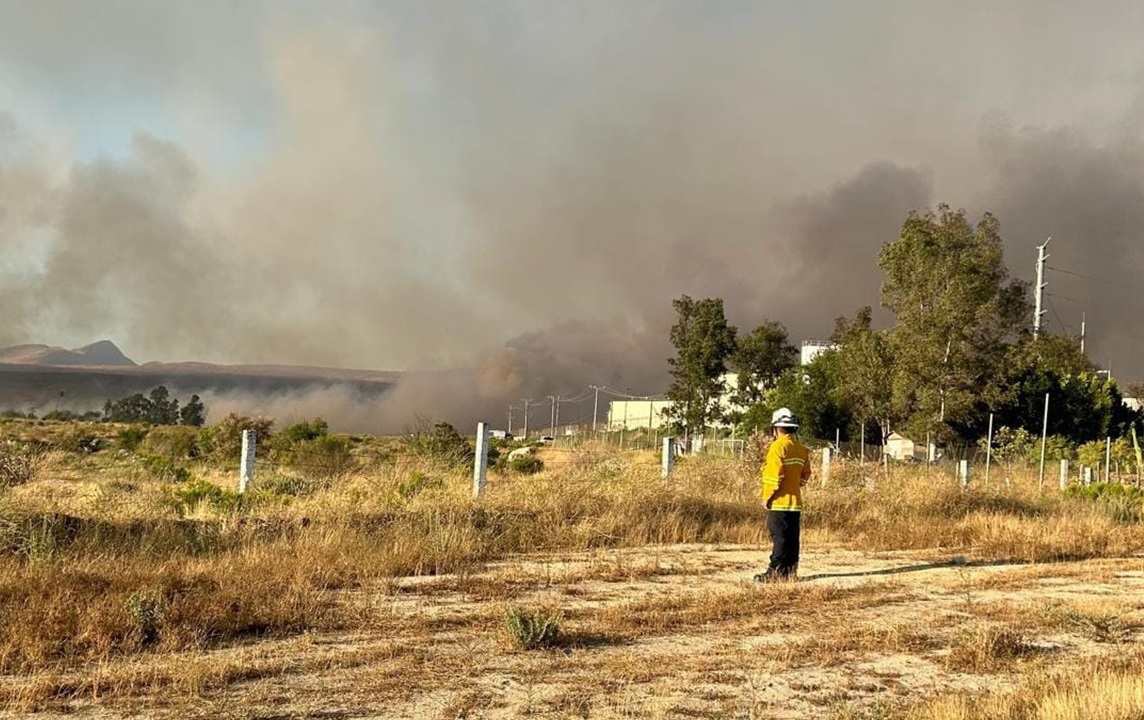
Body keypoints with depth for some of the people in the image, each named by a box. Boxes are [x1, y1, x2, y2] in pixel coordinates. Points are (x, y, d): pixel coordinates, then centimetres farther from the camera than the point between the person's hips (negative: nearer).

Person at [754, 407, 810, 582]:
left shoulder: (778, 446, -12)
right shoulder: (801, 449, 12)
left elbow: (774, 474, -17)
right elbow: (805, 474, 15)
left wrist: (767, 496, -10)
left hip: (779, 501, -7)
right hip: (796, 501, 8)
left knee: (779, 538, -6)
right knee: (792, 538, 10)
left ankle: (776, 571, -6)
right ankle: (790, 571, 14)